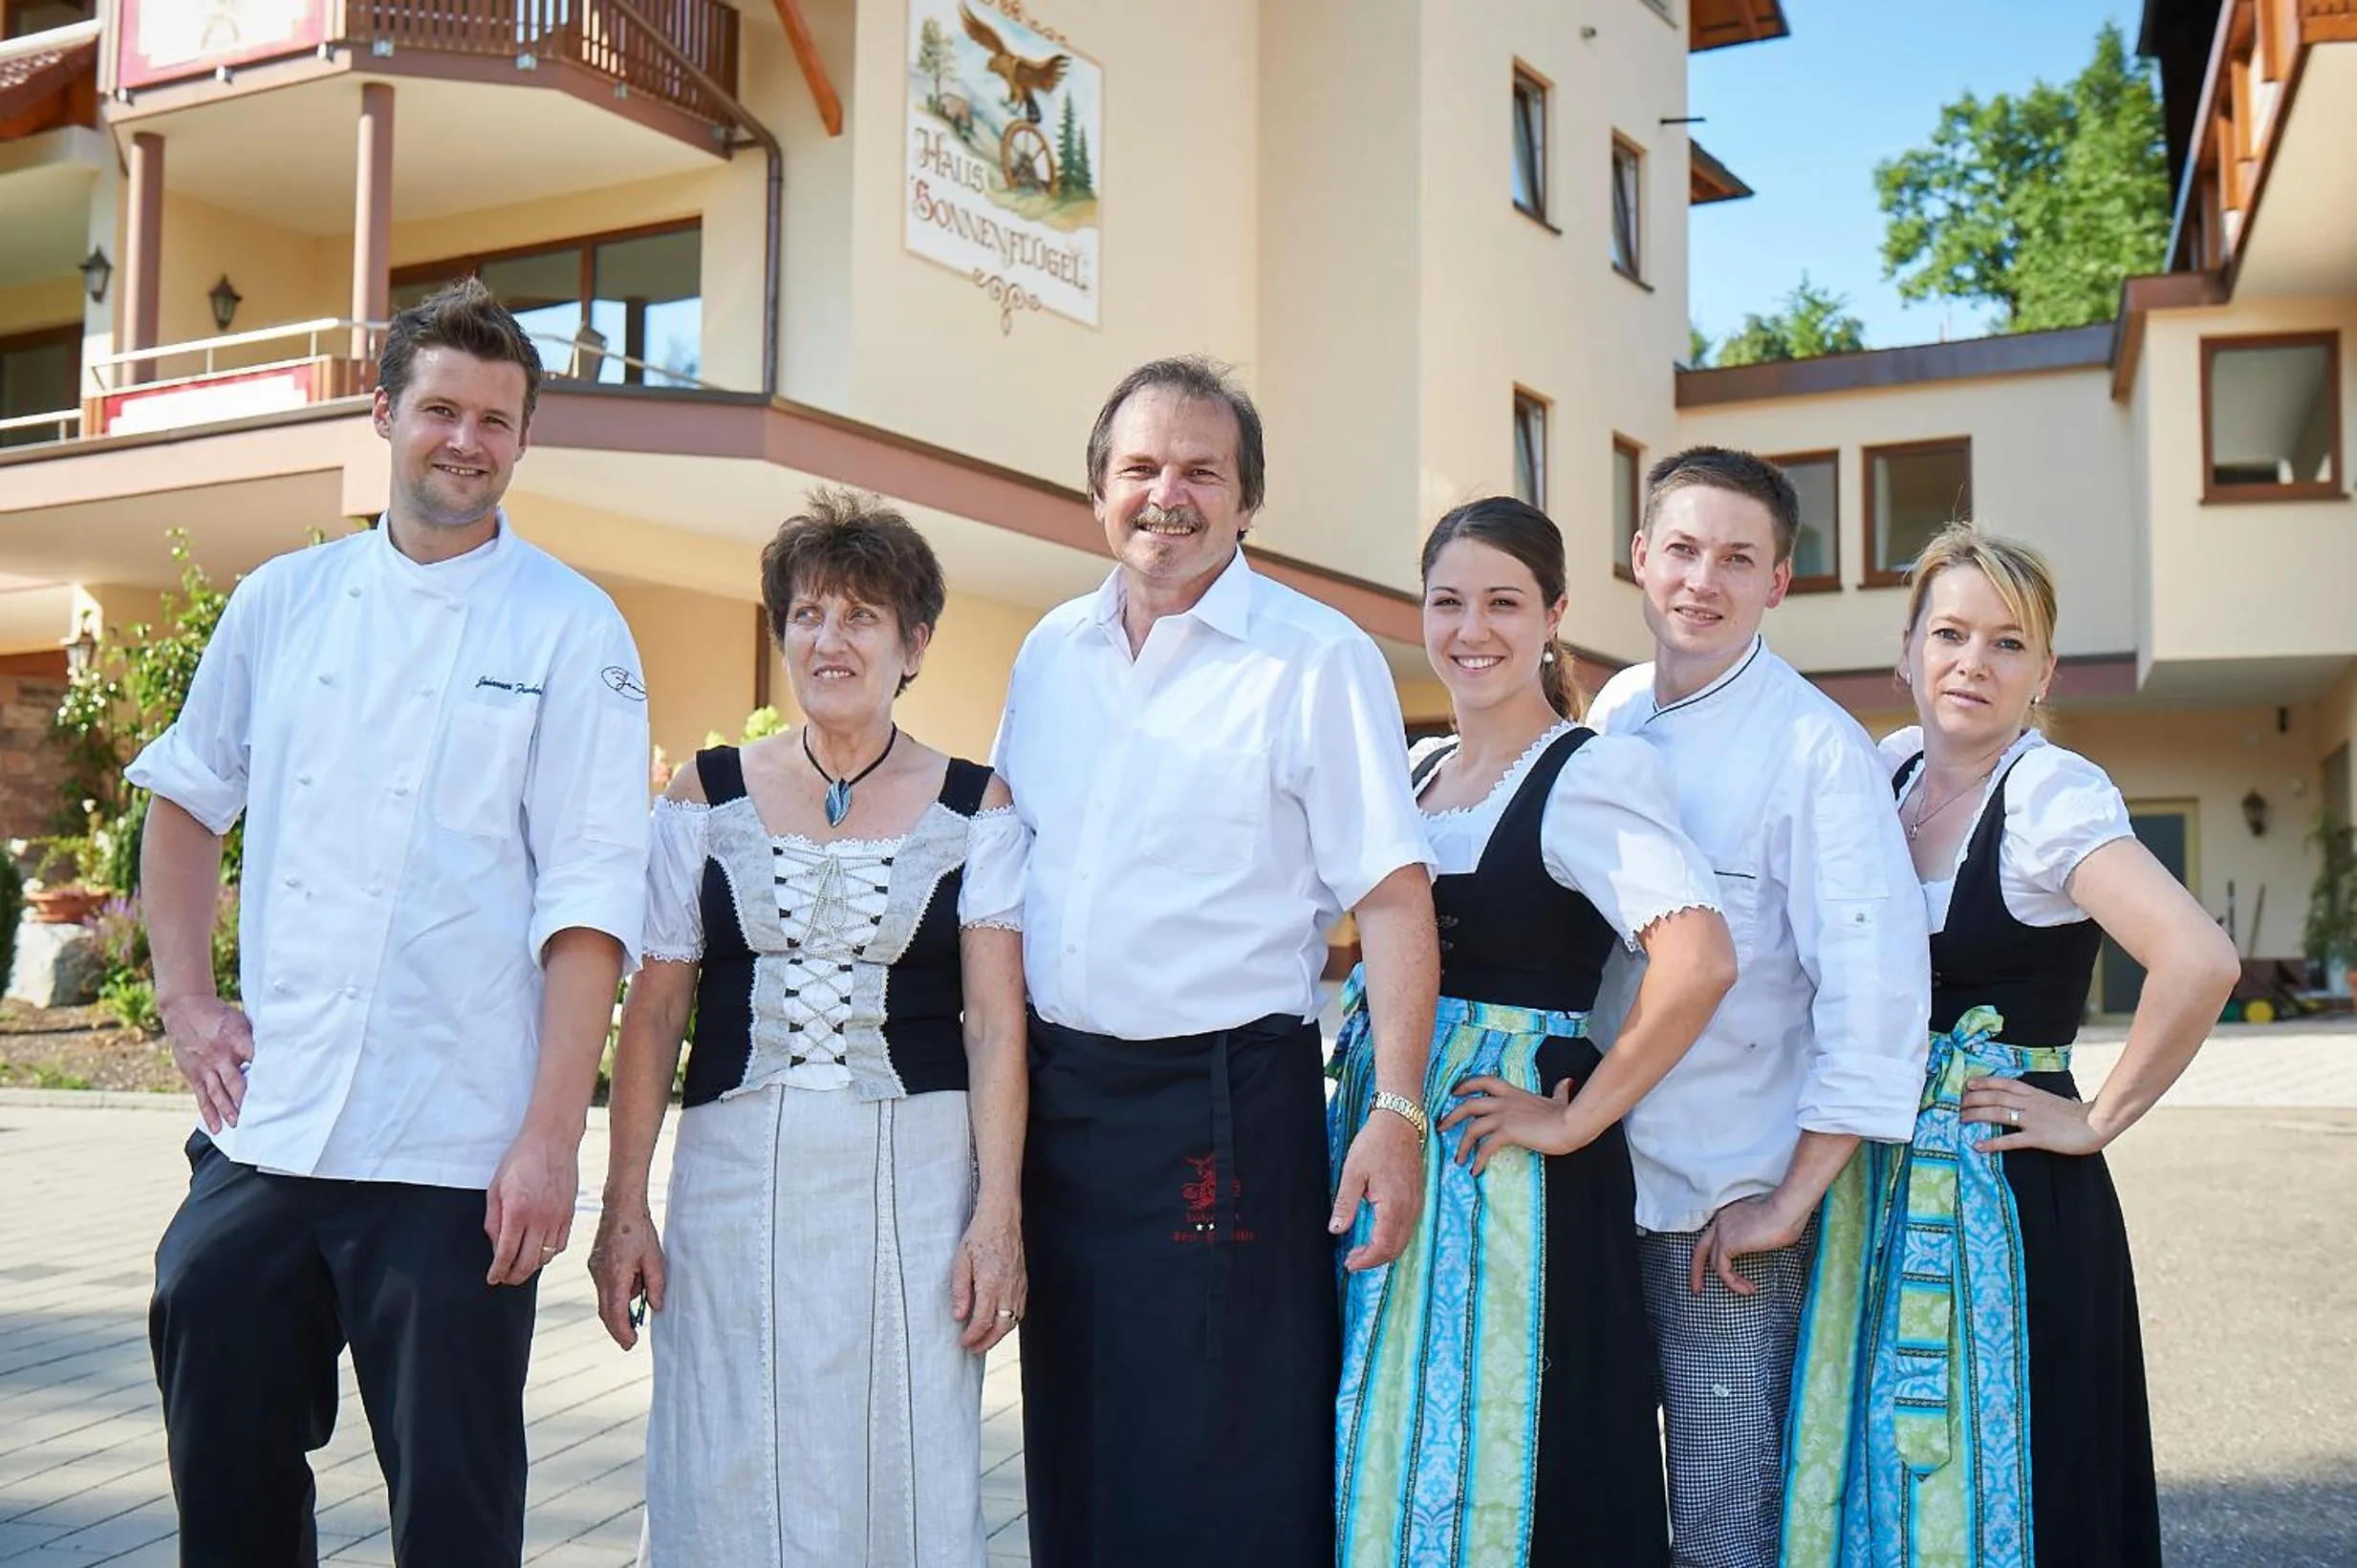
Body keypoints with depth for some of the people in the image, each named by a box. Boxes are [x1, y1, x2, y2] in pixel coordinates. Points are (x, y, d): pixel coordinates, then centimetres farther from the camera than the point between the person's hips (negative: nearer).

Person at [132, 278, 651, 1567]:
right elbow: (184, 798, 20)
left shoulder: (570, 630, -4)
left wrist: (552, 1137, -14)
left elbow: (589, 902, -9)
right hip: (260, 1132, 4)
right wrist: (183, 998, 9)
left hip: (456, 1157, -4)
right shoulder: (283, 601, 9)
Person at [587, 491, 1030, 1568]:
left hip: (913, 1184, -1)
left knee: (901, 1478, 4)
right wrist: (623, 1206, 1)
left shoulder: (975, 809, 4)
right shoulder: (707, 795, 7)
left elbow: (995, 1023, -1)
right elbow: (653, 1013, 6)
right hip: (736, 1180, 1)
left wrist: (997, 1214, -9)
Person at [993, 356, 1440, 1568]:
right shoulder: (1050, 653, 9)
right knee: (1075, 1459, 16)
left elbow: (1391, 898, -12)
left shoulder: (1316, 659, -8)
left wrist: (1398, 1111, -20)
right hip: (1056, 1093, 6)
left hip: (1224, 1104, -5)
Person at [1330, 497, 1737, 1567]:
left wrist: (1575, 1121, -18)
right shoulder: (1414, 771, 11)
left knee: (1480, 1455, 1)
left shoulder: (1595, 771, -12)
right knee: (1379, 1447, 13)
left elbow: (1698, 960, -26)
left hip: (1501, 1152, -7)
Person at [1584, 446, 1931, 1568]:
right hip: (1593, 1181, 5)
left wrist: (1790, 1203, -15)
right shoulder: (1611, 718, 5)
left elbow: (1877, 990, -17)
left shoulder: (1817, 750, -12)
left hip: (1727, 1217, -5)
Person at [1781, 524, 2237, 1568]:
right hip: (1882, 1195, 7)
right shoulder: (1894, 770, 6)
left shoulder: (2051, 793, -14)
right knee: (1876, 1483, 15)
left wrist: (2098, 1121, -17)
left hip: (2007, 1200, -6)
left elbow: (2199, 961, -28)